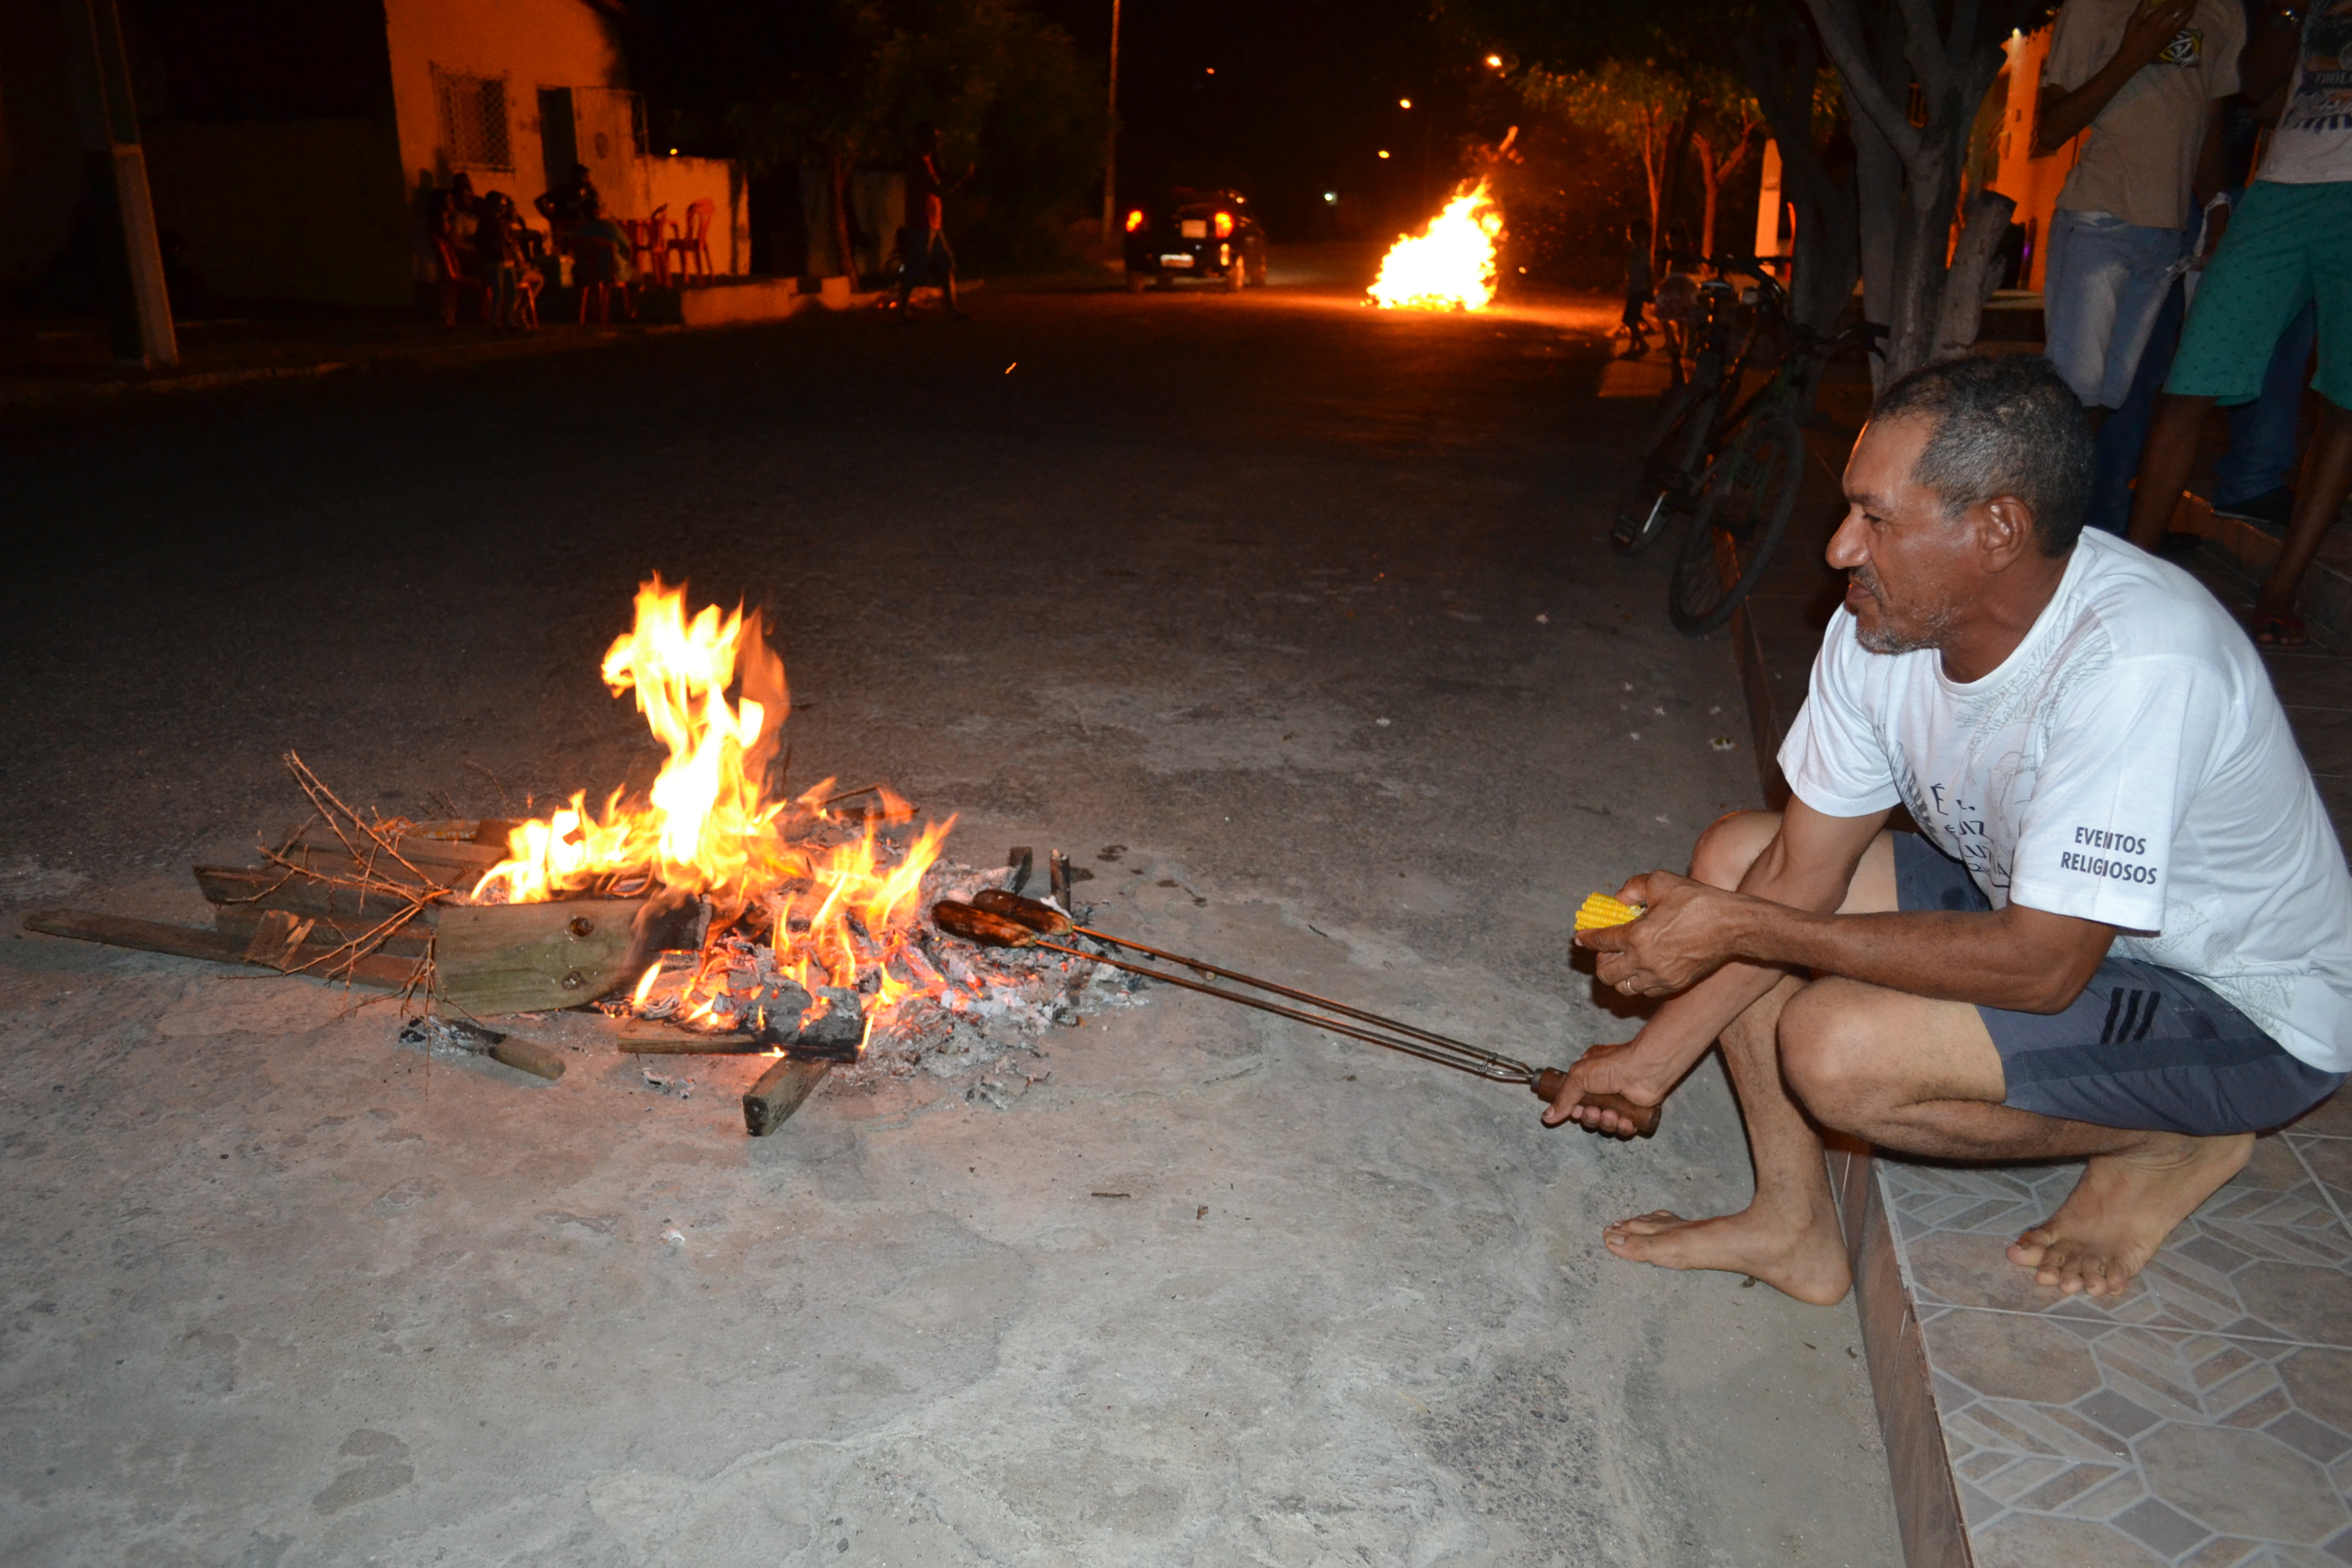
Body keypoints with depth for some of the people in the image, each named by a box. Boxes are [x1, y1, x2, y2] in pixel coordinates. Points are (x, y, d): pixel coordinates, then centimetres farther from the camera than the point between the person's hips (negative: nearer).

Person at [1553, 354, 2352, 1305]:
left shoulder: (2136, 665, -35)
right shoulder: (1882, 623, -13)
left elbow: (2040, 966, -33)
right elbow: (1804, 869, -7)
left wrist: (1737, 928, -33)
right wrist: (1659, 1051, -11)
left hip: (2245, 1009, -7)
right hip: (2033, 906, 7)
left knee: (1840, 1046, -28)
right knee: (1734, 854, -5)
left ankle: (2171, 1143, 0)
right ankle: (1795, 1223, 2)